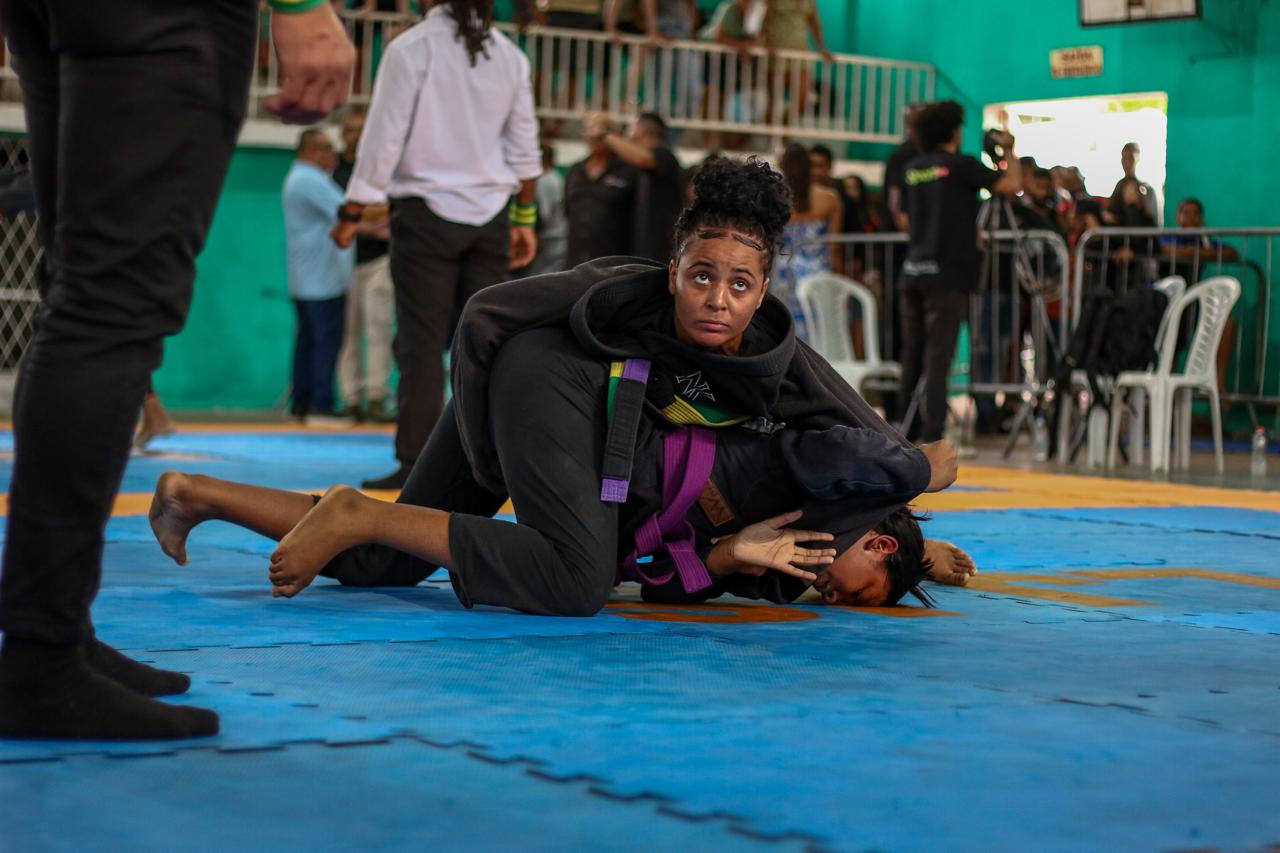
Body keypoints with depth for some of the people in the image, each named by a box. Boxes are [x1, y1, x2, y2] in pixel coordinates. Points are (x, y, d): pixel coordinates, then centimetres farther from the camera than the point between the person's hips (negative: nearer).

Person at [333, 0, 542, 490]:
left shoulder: (411, 48, -8)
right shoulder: (509, 55, 5)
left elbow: (384, 136, -9)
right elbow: (524, 146, 10)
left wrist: (352, 213, -2)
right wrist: (524, 218, 18)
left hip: (426, 210, -4)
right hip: (490, 214, 4)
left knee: (421, 341, -2)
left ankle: (414, 464, -4)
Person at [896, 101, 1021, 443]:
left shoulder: (913, 169, 12)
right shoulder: (961, 165, -6)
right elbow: (1012, 185, -9)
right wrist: (1010, 151, 7)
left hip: (913, 271, 6)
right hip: (947, 274, -6)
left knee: (912, 353, 14)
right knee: (938, 357, -8)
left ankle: (904, 425, 20)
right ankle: (931, 435, -13)